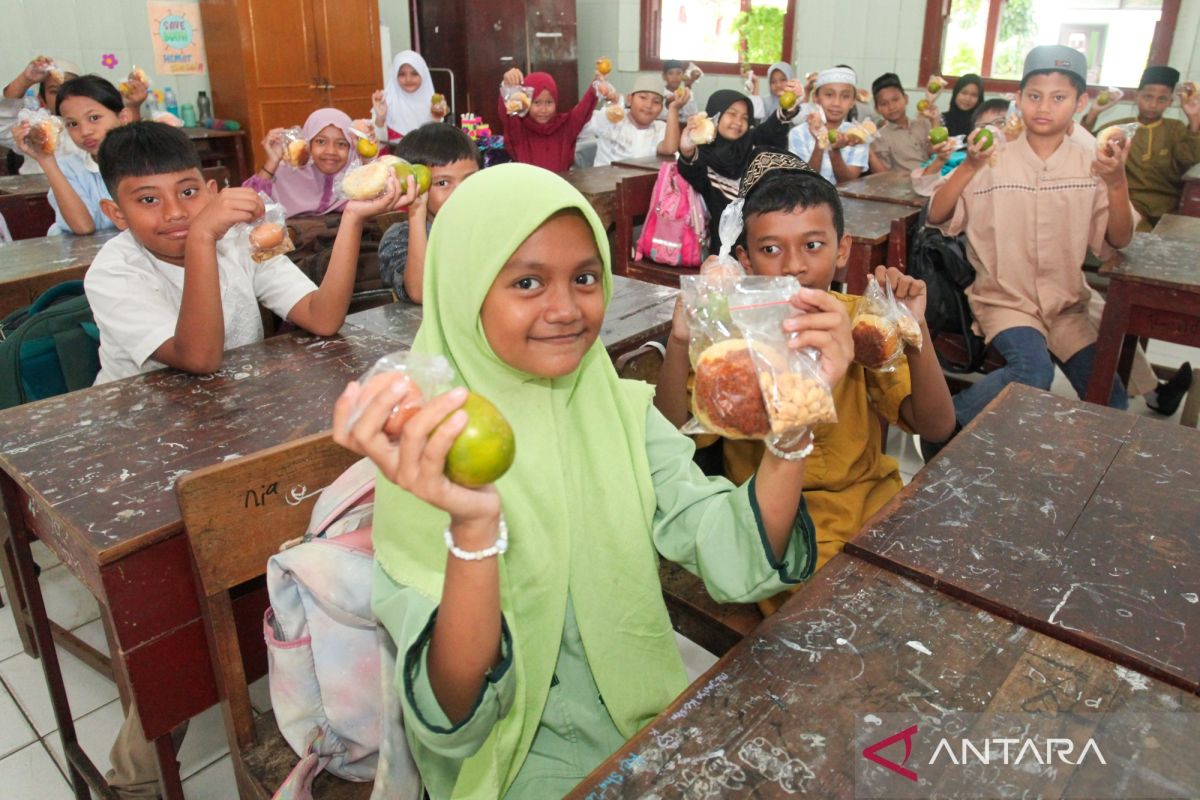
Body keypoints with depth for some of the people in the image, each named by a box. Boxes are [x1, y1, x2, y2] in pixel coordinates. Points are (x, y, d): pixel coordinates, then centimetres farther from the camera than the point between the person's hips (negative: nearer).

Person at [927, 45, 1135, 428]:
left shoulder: (1090, 164, 2)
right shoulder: (995, 160, -3)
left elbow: (1117, 240, -2)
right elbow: (936, 217, -9)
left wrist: (1116, 182, -17)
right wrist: (969, 166, -23)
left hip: (1067, 305, 4)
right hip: (1005, 300, -3)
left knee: (1110, 404, -6)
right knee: (1033, 372, -31)